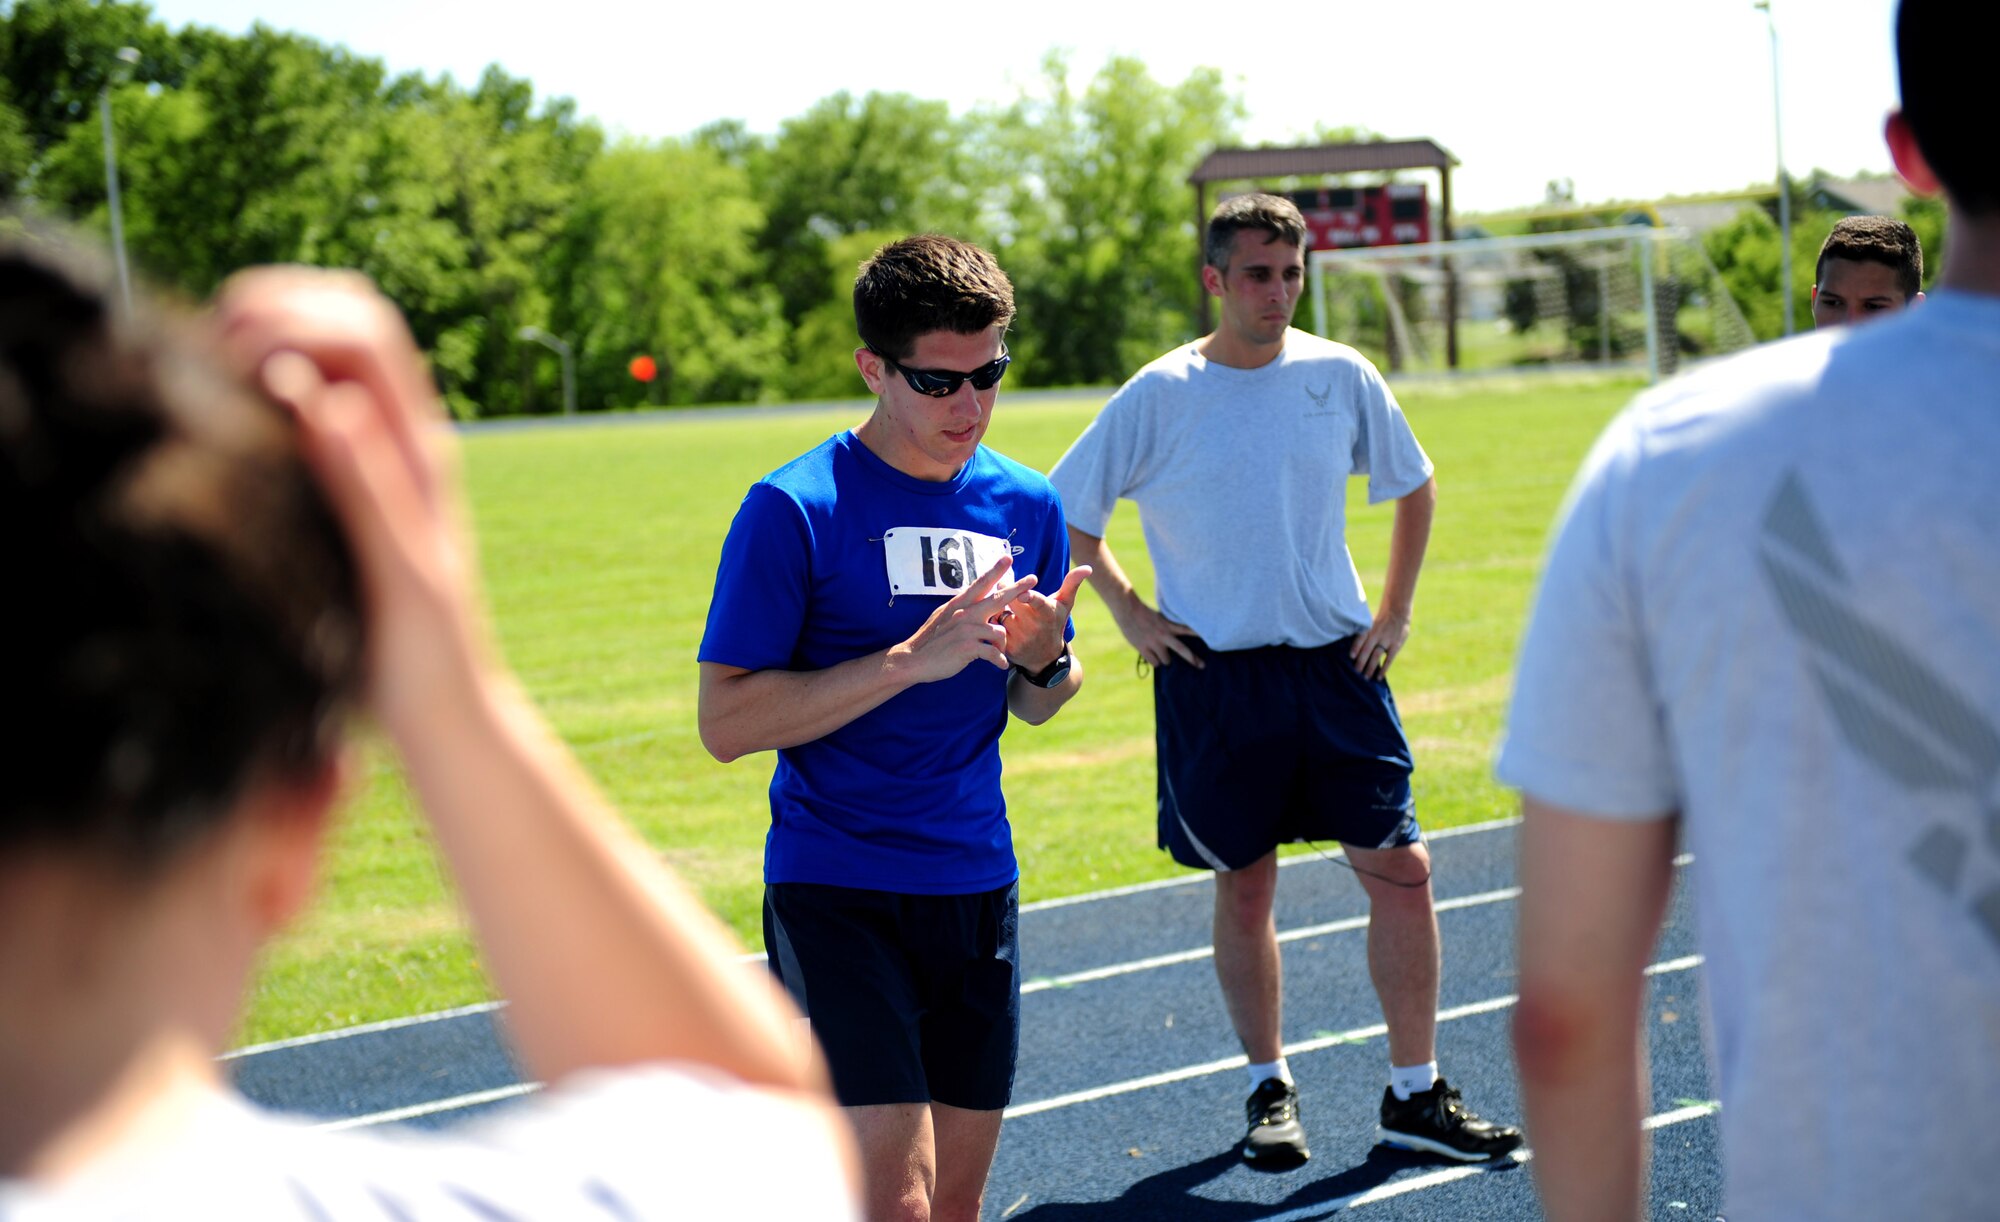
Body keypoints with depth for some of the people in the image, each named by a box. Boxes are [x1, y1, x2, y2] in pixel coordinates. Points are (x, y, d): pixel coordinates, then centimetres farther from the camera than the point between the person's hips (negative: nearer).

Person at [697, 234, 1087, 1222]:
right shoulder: (794, 509, -10)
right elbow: (726, 722, -13)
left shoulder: (1025, 504, 7)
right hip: (834, 892, -5)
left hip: (979, 889, 6)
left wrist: (1040, 661, -5)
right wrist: (913, 658, -20)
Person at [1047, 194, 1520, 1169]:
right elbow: (1064, 514, 5)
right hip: (1215, 677, -2)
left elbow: (1414, 485, 17)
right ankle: (1270, 1089, 22)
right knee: (1244, 886, 6)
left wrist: (1395, 612, 11)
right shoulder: (1160, 396, -5)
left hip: (1335, 664, 2)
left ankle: (1415, 1096, 8)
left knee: (1401, 869, -2)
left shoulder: (1340, 376, 2)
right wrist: (1128, 612, 0)